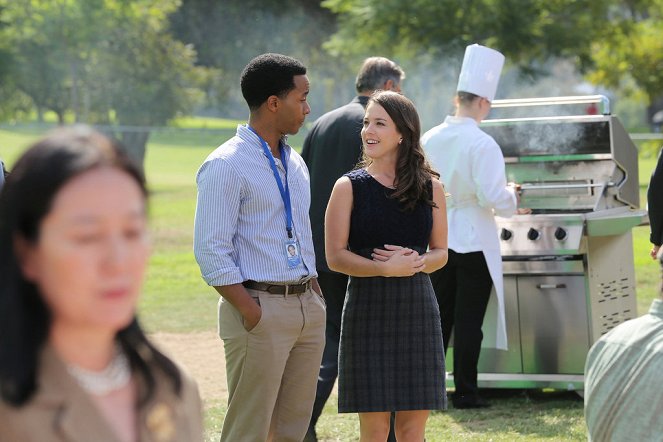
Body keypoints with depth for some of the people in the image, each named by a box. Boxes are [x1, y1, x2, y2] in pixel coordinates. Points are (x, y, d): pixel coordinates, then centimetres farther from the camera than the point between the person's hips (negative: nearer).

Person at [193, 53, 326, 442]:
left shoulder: (295, 163, 16)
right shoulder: (226, 165, -10)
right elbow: (211, 252, -14)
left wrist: (315, 293, 11)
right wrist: (253, 315, -18)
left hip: (308, 306, 8)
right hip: (261, 308, -8)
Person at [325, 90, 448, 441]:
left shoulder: (429, 187, 6)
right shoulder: (349, 187, -1)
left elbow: (440, 253, 11)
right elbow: (335, 257, -5)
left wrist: (417, 262, -11)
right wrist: (386, 269, -18)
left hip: (417, 310, 2)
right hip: (369, 310, -2)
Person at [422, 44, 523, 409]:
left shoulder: (429, 139, 2)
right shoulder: (483, 144, -16)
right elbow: (492, 197, -20)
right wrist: (511, 196, 0)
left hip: (437, 239, 5)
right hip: (473, 240, -5)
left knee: (439, 316, 12)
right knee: (469, 320, 1)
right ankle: (465, 392, 5)